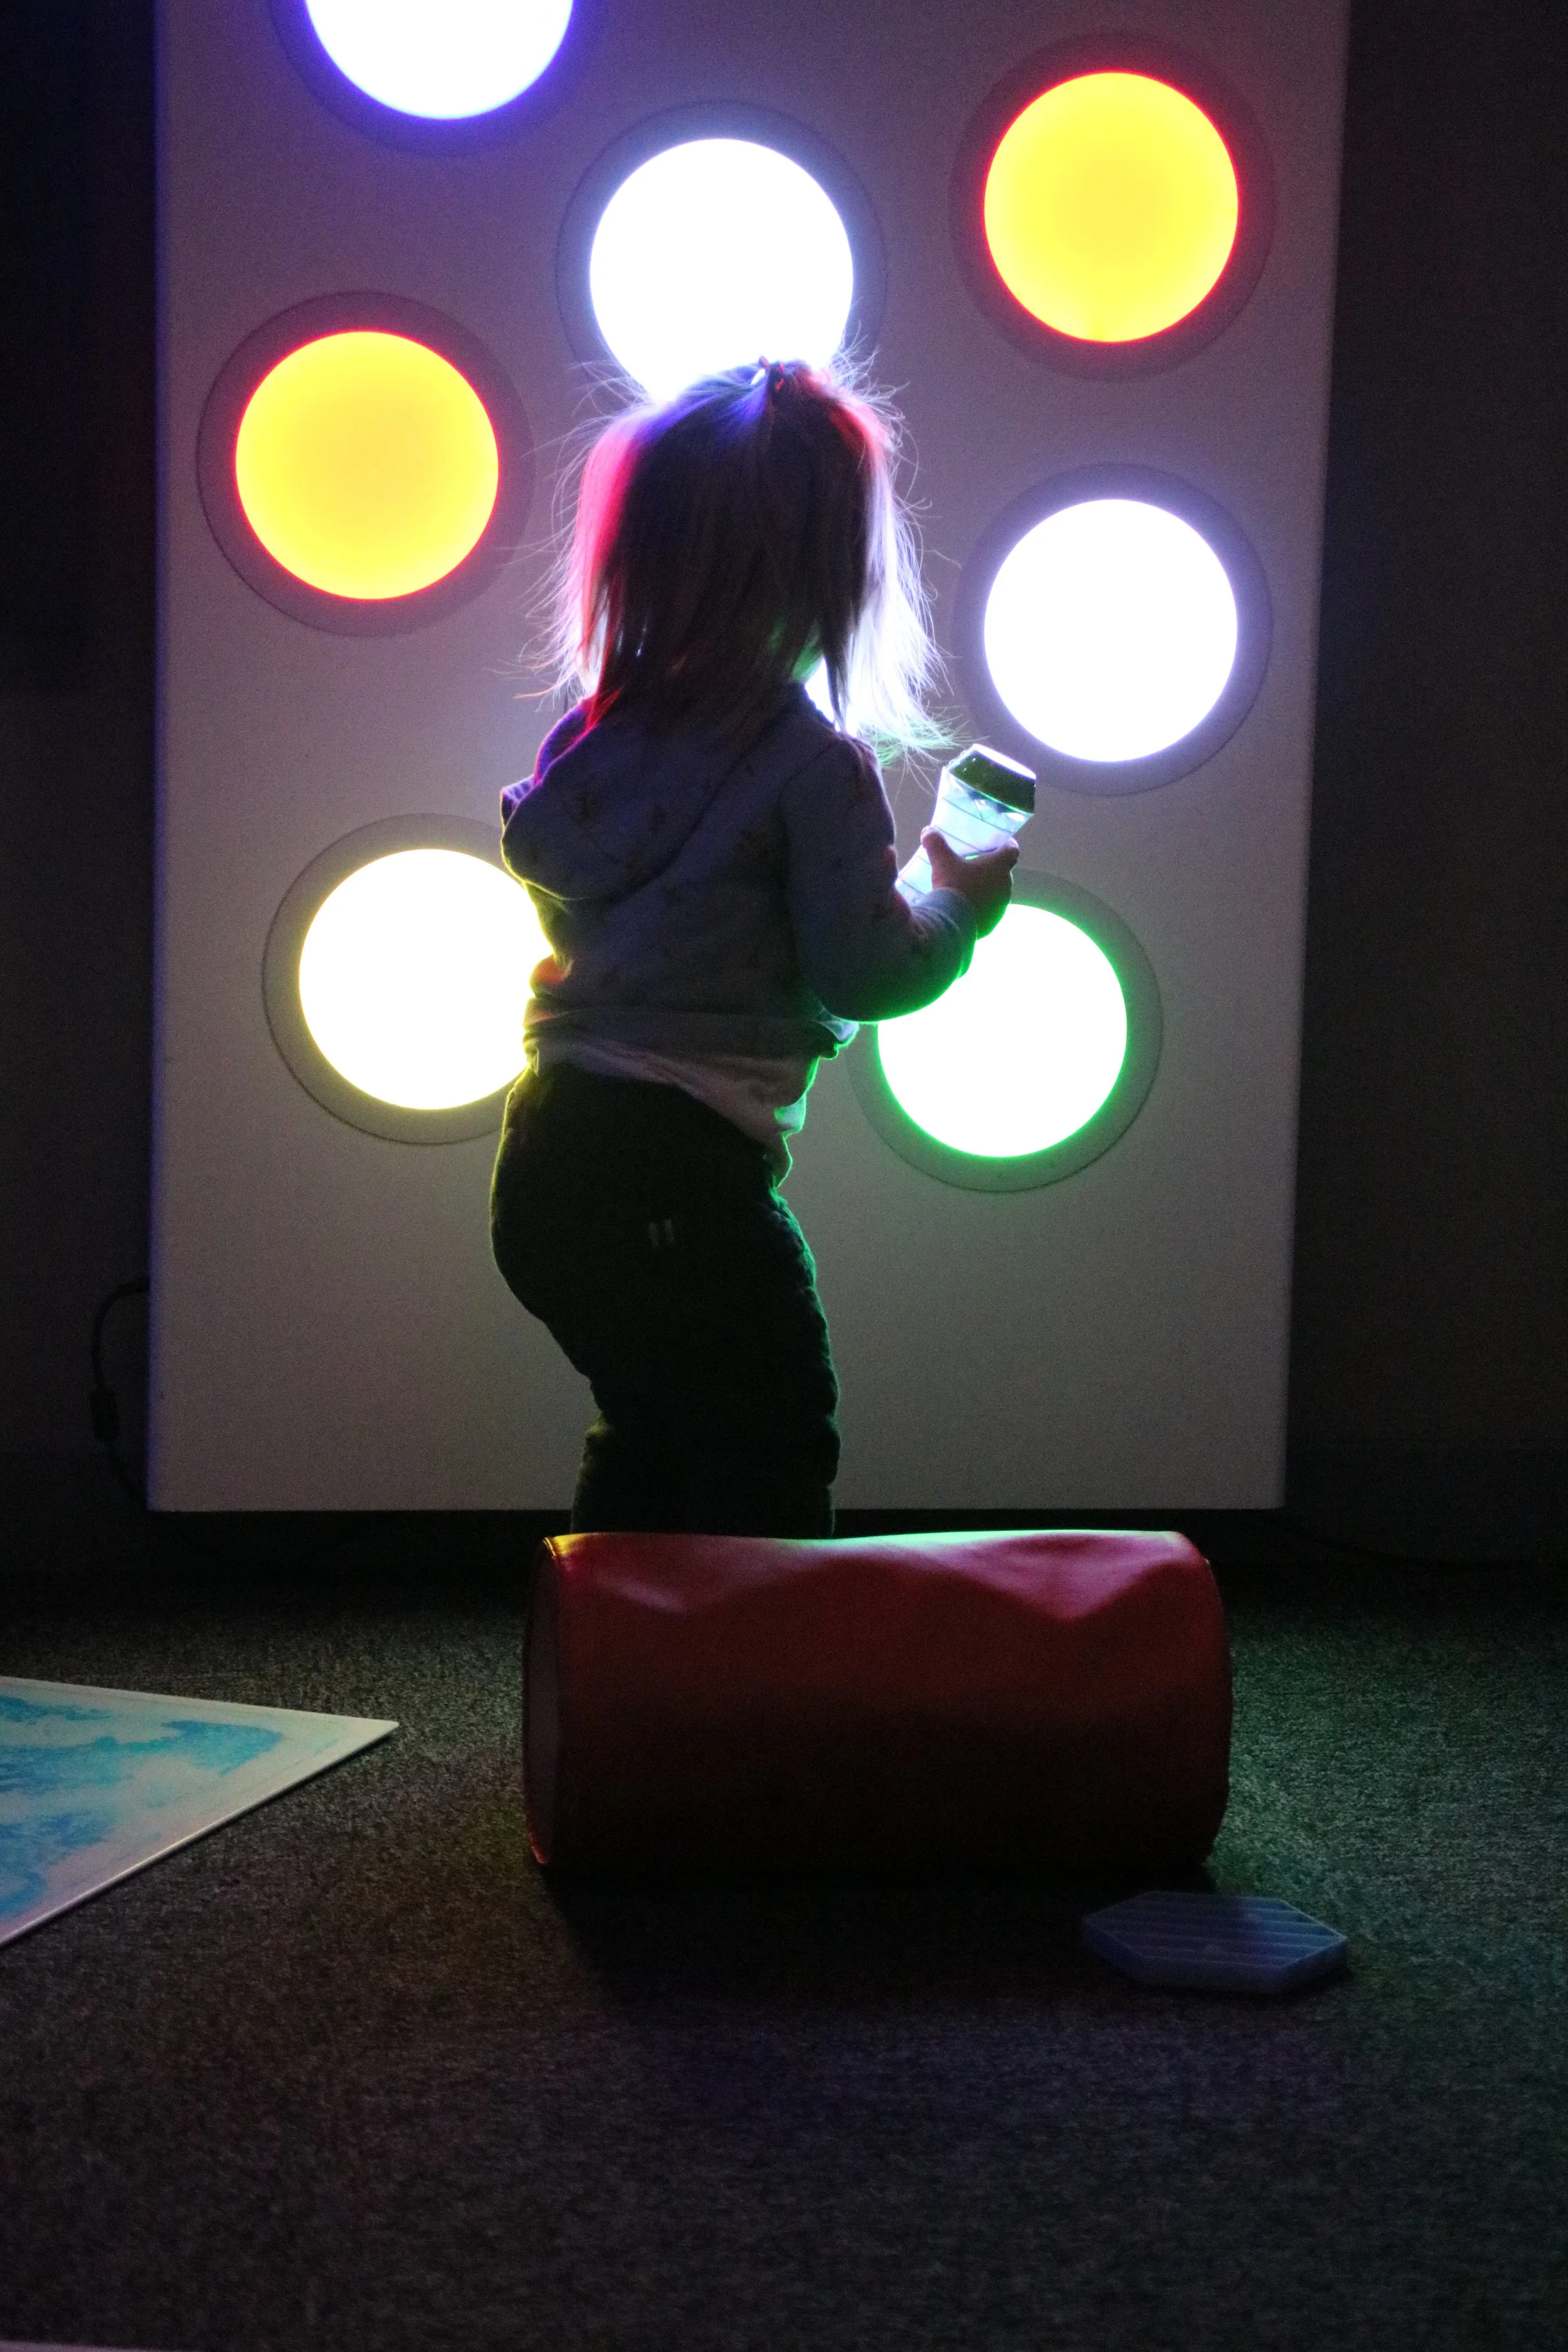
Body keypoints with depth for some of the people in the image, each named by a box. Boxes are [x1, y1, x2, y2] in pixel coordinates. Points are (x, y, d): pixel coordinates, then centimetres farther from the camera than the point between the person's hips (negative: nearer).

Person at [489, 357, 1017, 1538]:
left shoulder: (602, 731, 7)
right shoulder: (816, 767, -13)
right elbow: (862, 970, -12)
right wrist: (960, 906, 6)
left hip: (548, 1161, 8)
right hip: (682, 1175, -8)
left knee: (650, 1439, 23)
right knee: (769, 1458, 5)